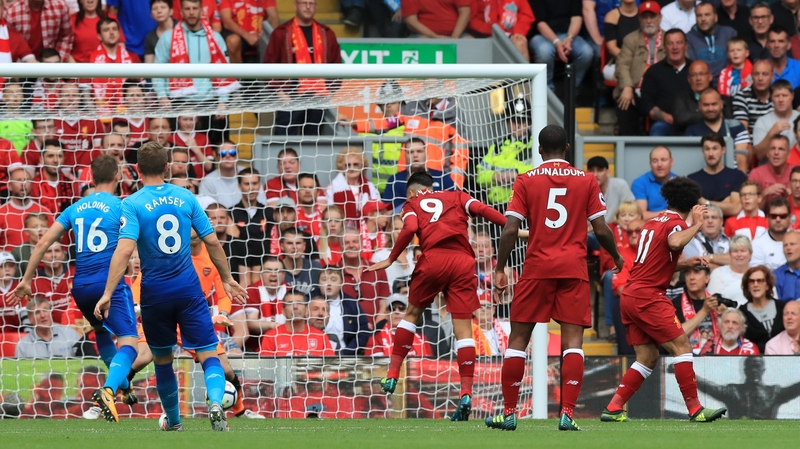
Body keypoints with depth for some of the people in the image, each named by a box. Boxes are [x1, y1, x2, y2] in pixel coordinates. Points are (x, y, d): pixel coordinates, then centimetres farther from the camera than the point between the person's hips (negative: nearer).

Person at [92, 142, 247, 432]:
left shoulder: (133, 204, -7)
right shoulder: (185, 198, 2)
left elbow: (125, 249, -19)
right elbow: (212, 242, 3)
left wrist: (108, 293, -19)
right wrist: (226, 279, 16)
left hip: (155, 292, -1)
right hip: (188, 288, 1)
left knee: (163, 359, 18)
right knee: (208, 354, -2)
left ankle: (173, 421, 30)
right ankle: (215, 402, -29)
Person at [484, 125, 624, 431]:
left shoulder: (526, 181, 2)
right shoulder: (587, 181, 4)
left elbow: (510, 230, -4)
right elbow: (601, 230, 3)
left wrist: (500, 269, 3)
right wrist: (616, 257, 21)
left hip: (537, 268, 0)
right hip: (574, 268, 0)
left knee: (518, 337, 7)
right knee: (573, 339, -2)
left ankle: (509, 413, 8)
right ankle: (567, 413, -12)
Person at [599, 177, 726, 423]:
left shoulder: (653, 222, 20)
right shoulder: (676, 223, -6)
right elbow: (675, 242, -32)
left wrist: (685, 264, 24)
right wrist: (696, 225, -18)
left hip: (630, 296, 9)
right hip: (648, 296, -9)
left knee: (648, 357, 10)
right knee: (681, 346, -8)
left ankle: (613, 409, 5)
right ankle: (695, 409, -12)